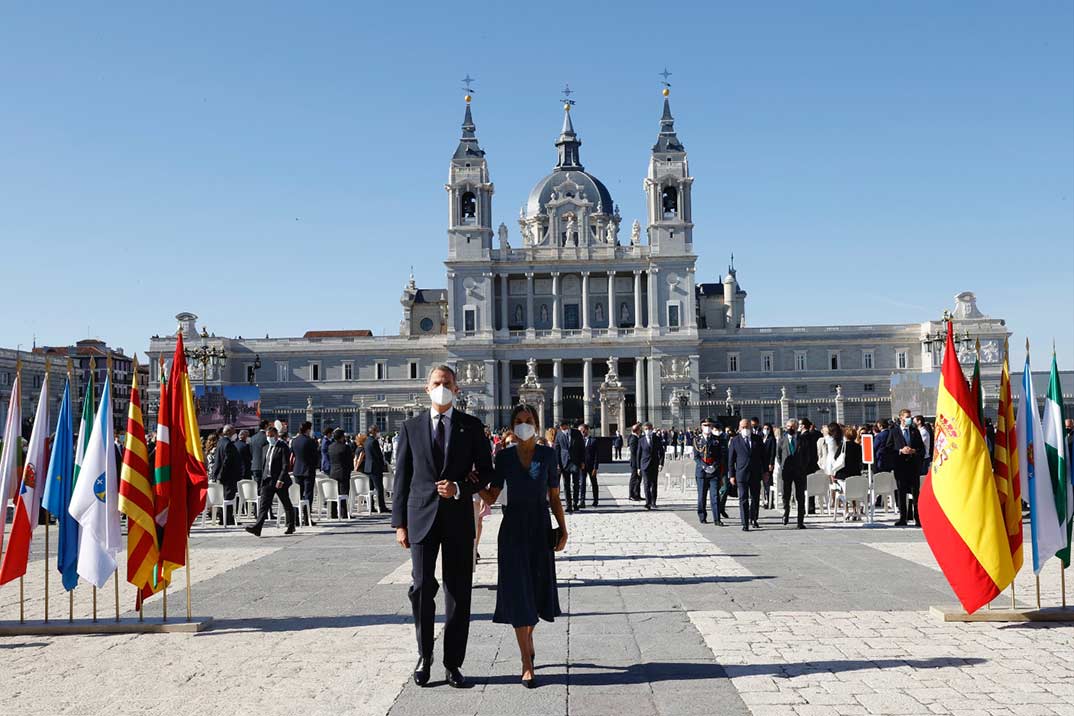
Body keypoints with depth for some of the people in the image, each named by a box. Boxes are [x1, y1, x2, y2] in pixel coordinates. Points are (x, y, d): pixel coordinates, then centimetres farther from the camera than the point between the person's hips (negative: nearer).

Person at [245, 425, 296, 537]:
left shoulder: (283, 447, -9)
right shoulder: (267, 448, 14)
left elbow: (286, 465, -16)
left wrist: (281, 479, -23)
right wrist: (264, 479, 16)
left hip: (280, 481, -6)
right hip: (268, 480, 6)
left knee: (287, 505, 7)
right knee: (263, 504, -6)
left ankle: (291, 527, 19)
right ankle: (257, 527, -15)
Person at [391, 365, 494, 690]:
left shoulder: (471, 426, 5)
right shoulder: (411, 427, 6)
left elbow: (486, 470, 6)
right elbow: (402, 477, 5)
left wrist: (459, 487, -13)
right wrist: (399, 523, 1)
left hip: (458, 518, 0)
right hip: (422, 517, 0)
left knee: (459, 592, 4)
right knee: (422, 587, -2)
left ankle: (453, 663, 14)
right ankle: (424, 655, 20)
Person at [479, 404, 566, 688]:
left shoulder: (548, 455, 1)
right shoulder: (504, 457, 1)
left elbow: (554, 497, 4)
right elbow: (491, 496, -2)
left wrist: (563, 529, -1)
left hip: (540, 528, 1)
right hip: (513, 528, -1)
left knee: (537, 588, 11)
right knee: (517, 592, -4)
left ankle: (528, 638, 39)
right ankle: (527, 665, -1)